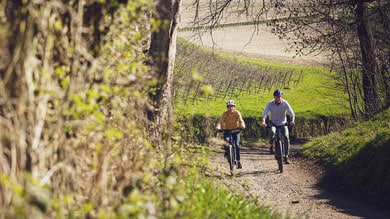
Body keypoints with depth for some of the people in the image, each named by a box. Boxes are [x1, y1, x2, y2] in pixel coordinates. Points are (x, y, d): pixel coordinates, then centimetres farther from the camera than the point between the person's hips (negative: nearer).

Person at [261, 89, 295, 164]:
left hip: (283, 123, 1)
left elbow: (292, 113, -22)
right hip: (273, 122, -1)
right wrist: (263, 122, -47)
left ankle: (286, 156, -9)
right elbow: (264, 114, -27)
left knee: (286, 137, -19)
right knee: (272, 132, -34)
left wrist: (292, 121, -43)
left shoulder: (285, 103, -17)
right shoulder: (270, 104, -18)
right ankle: (271, 146, -7)